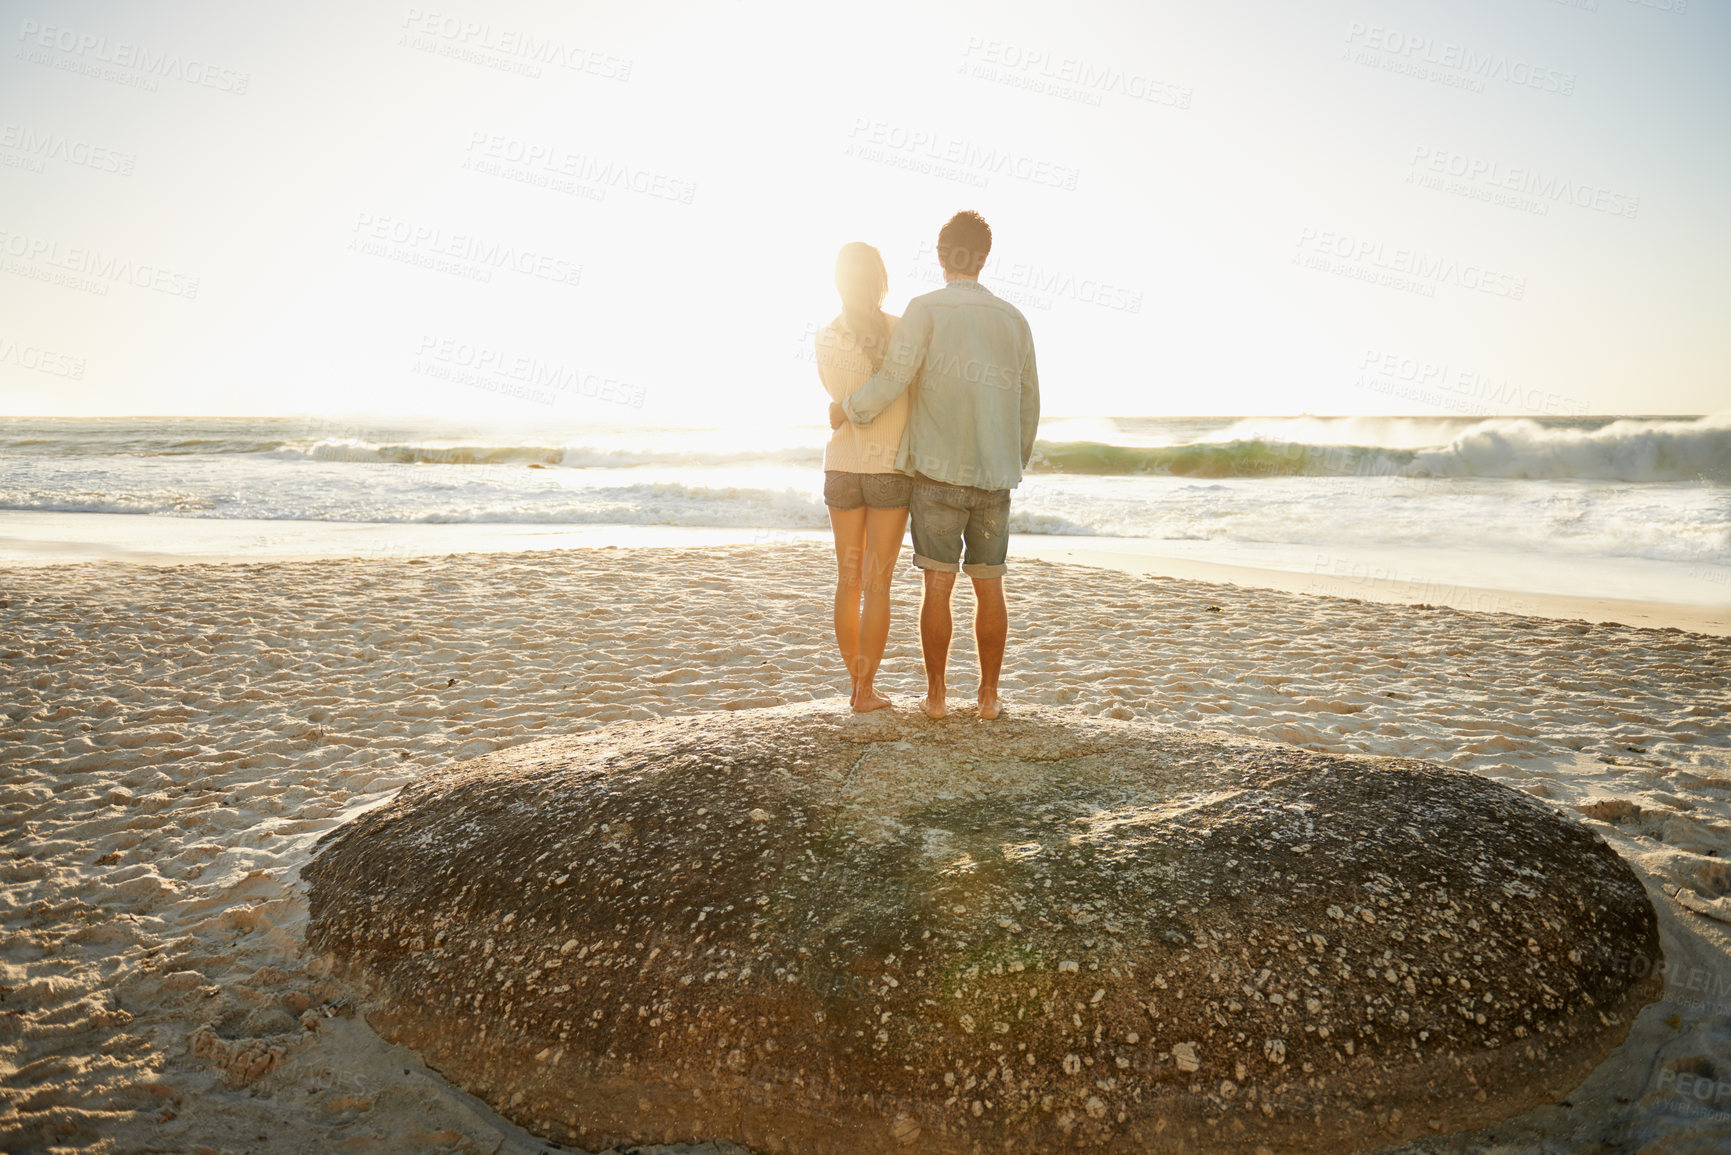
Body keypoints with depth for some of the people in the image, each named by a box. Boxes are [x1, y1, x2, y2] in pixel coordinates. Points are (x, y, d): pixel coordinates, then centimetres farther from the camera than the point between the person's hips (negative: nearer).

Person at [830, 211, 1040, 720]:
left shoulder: (926, 310, -5)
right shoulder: (1013, 319, 8)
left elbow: (891, 382, -14)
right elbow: (1028, 406, 10)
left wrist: (846, 410, 5)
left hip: (938, 471, -3)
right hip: (994, 474, 3)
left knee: (938, 587, 3)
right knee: (989, 588, 8)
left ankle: (935, 695, 8)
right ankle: (989, 696, 13)